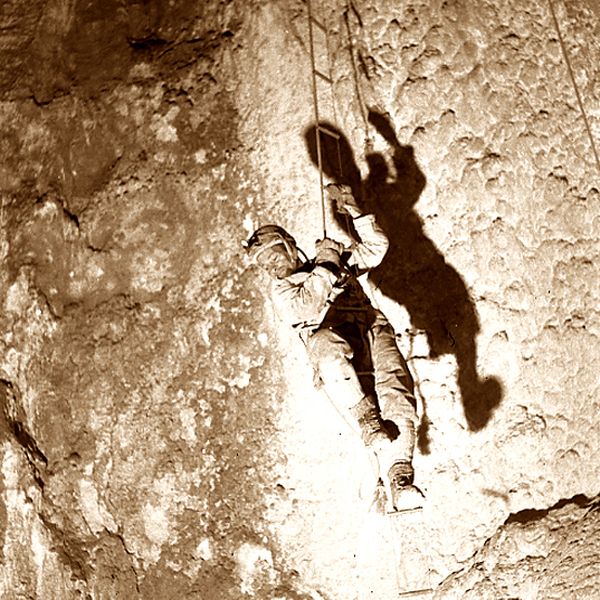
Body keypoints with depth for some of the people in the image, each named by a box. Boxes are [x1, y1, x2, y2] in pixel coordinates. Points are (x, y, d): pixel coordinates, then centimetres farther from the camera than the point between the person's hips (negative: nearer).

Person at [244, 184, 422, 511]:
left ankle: (399, 480, -34)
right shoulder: (281, 290, 24)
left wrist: (354, 211, 16)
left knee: (397, 395, -27)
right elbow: (305, 309, 1)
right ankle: (368, 421, -37)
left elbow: (376, 246, 26)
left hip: (373, 332, 3)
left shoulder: (337, 261, 33)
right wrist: (325, 267, 3)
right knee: (325, 343, -42)